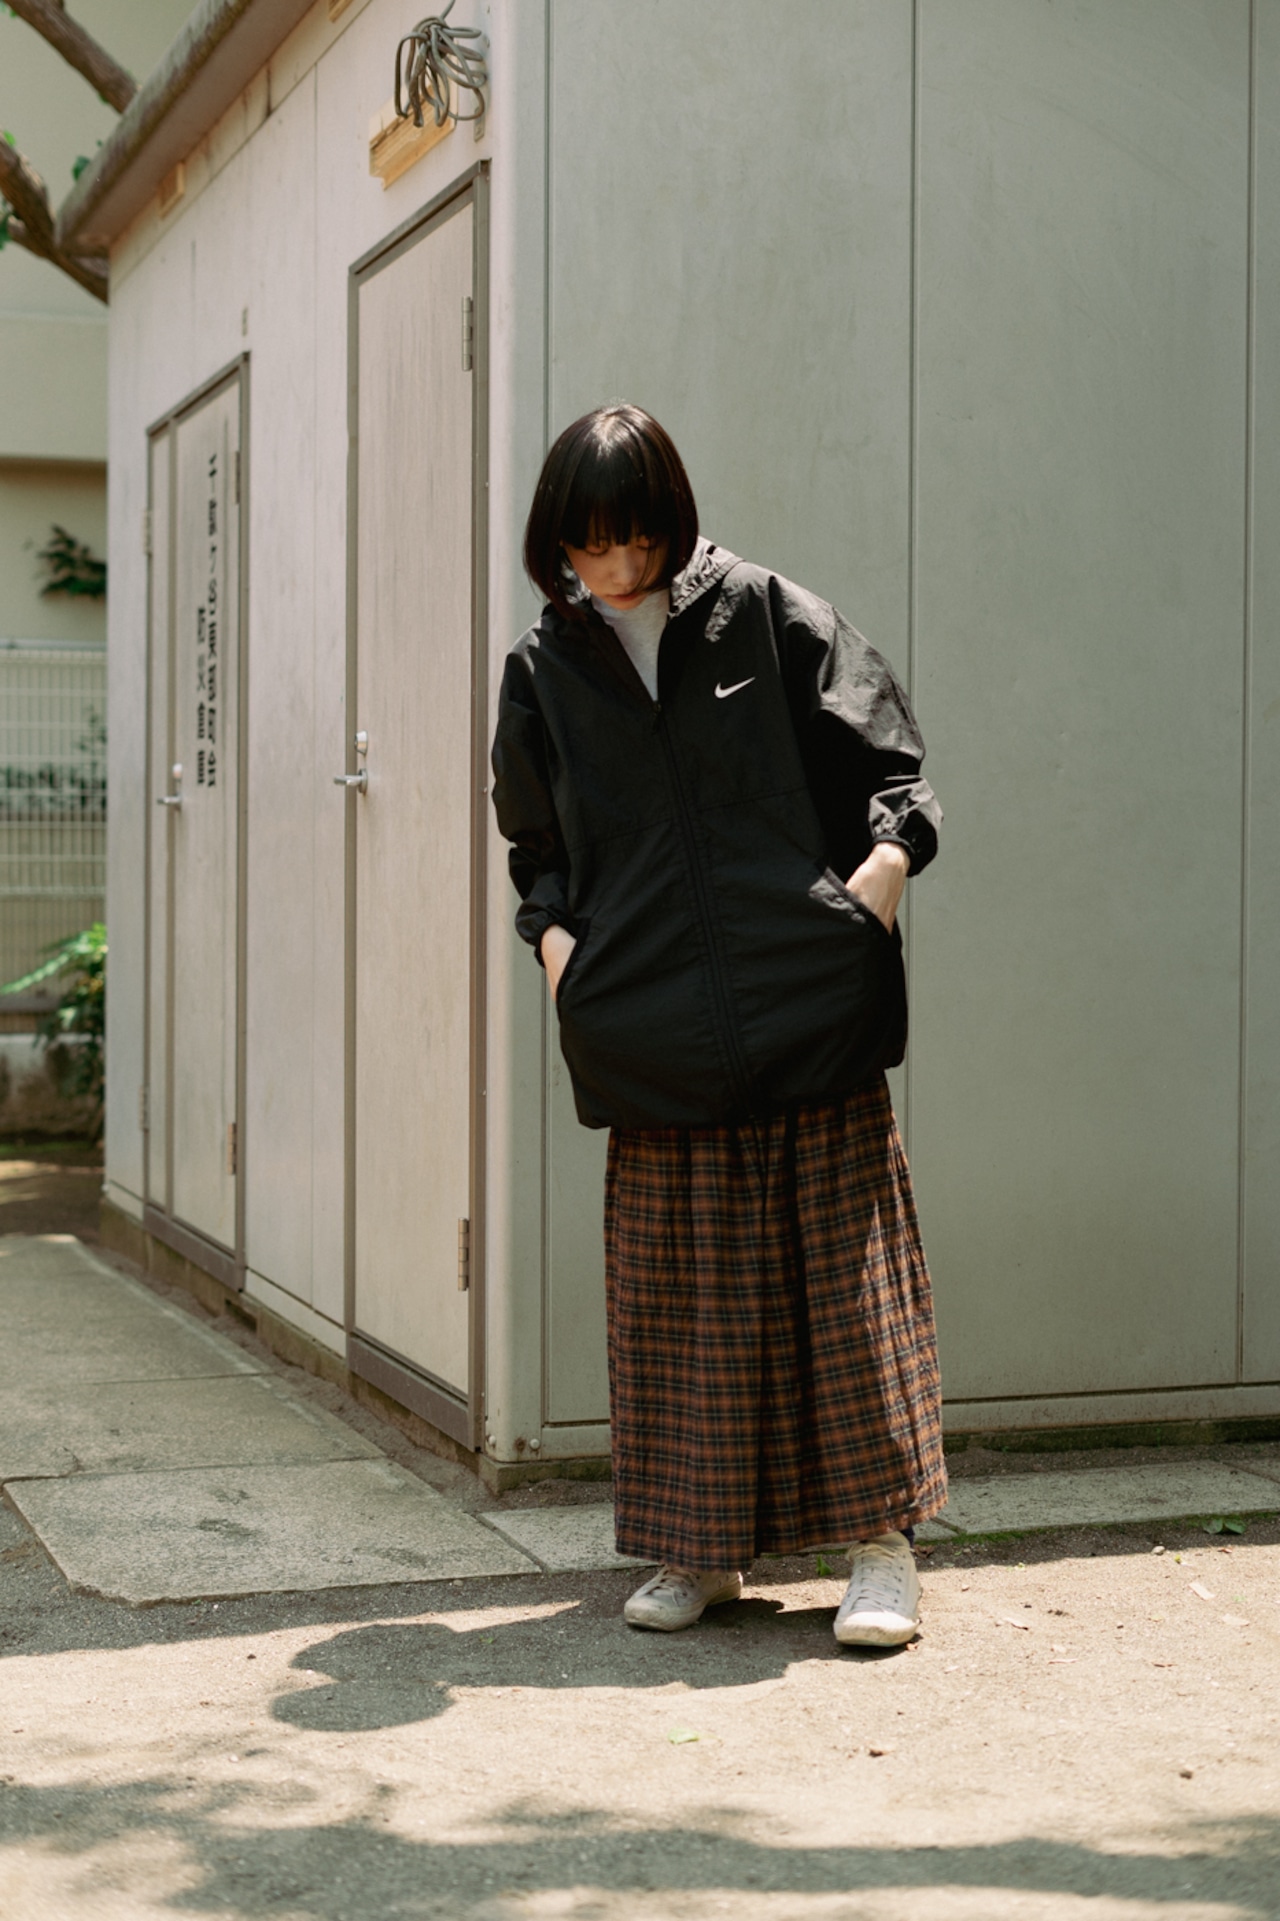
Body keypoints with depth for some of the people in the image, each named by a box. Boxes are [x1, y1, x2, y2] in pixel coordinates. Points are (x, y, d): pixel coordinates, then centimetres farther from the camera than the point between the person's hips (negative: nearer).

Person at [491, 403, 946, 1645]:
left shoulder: (765, 617, 4)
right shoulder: (543, 670, 11)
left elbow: (889, 762, 6)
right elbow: (536, 842, 20)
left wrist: (878, 871, -11)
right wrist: (555, 933, 2)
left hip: (808, 1014, -2)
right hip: (655, 1042, 3)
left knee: (843, 1262, 0)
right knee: (677, 1284, 5)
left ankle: (881, 1543, 9)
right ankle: (701, 1549, 16)